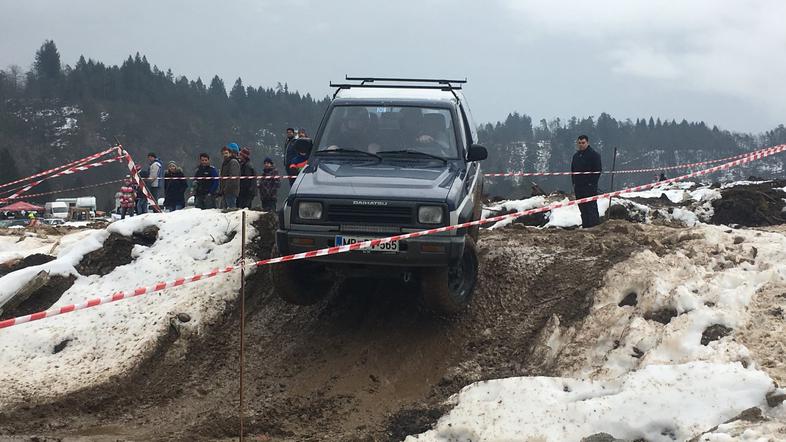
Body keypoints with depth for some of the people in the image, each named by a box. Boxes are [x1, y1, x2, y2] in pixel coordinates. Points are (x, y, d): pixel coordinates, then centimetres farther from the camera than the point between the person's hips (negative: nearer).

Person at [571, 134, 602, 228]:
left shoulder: (594, 154, -5)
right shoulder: (576, 156, 16)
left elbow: (597, 171, -10)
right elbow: (573, 170, 22)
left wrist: (592, 183, -14)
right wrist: (574, 183, 13)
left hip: (589, 186, -7)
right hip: (578, 186, 7)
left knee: (591, 206, -9)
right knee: (582, 207, 8)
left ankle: (595, 225, -7)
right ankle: (585, 225, 13)